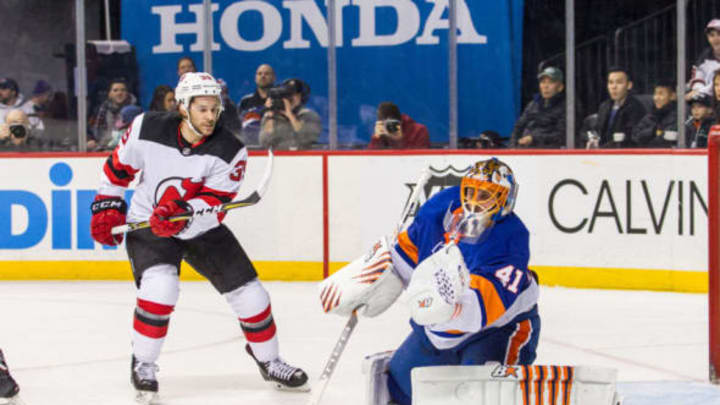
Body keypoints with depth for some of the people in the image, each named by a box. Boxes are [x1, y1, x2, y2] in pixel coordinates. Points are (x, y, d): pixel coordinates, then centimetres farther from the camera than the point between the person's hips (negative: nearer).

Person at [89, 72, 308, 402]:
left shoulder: (230, 151, -18)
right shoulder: (148, 129, -16)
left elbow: (214, 205, -23)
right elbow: (118, 167, 1)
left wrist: (183, 213, -41)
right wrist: (107, 207, -1)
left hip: (202, 230, 2)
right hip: (147, 225, -2)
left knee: (248, 291, -1)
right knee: (160, 284, -29)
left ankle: (268, 361, 24)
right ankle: (142, 363, -9)